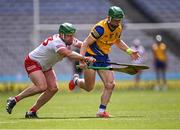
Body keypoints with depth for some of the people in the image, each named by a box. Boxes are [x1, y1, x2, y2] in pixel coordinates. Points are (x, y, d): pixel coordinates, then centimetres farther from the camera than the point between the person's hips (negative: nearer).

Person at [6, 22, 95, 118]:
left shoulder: (68, 40, -6)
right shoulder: (57, 43, -34)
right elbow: (69, 54, -50)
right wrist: (85, 58, -58)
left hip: (45, 66, 10)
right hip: (33, 62, -10)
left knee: (53, 89, -5)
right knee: (42, 87, -27)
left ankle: (32, 111, 3)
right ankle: (15, 99, -10)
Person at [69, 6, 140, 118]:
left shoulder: (118, 29, -3)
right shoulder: (100, 28, -26)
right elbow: (85, 43, -24)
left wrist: (129, 51, 9)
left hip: (104, 58, 6)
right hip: (91, 57, -6)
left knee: (110, 84, -9)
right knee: (89, 88, 0)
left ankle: (101, 111, 0)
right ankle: (76, 80, 34)